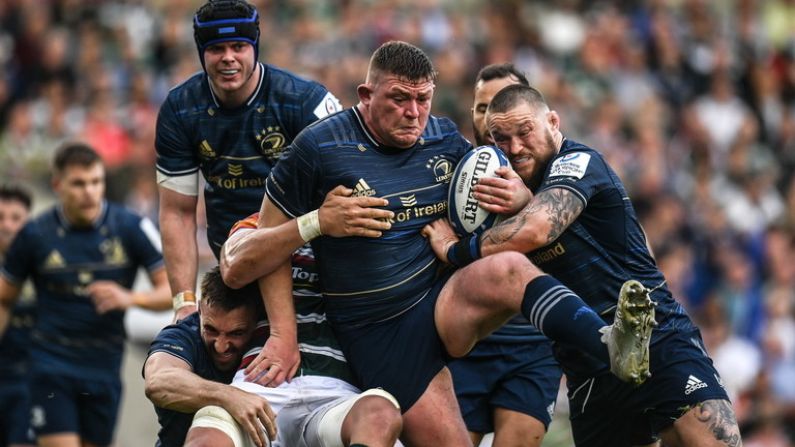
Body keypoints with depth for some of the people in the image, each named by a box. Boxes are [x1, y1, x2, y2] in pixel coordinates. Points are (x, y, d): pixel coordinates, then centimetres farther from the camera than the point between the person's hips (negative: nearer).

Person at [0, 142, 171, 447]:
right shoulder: (35, 235, -3)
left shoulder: (132, 228, -3)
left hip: (104, 367, 2)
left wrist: (130, 298, -21)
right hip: (52, 364, -2)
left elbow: (173, 290, -3)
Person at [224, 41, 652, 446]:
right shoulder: (317, 149, -7)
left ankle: (613, 346, -53)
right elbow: (272, 244, 1)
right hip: (378, 337, -2)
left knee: (508, 269, -32)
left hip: (444, 301, 2)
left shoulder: (445, 138, 5)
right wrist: (283, 336, -6)